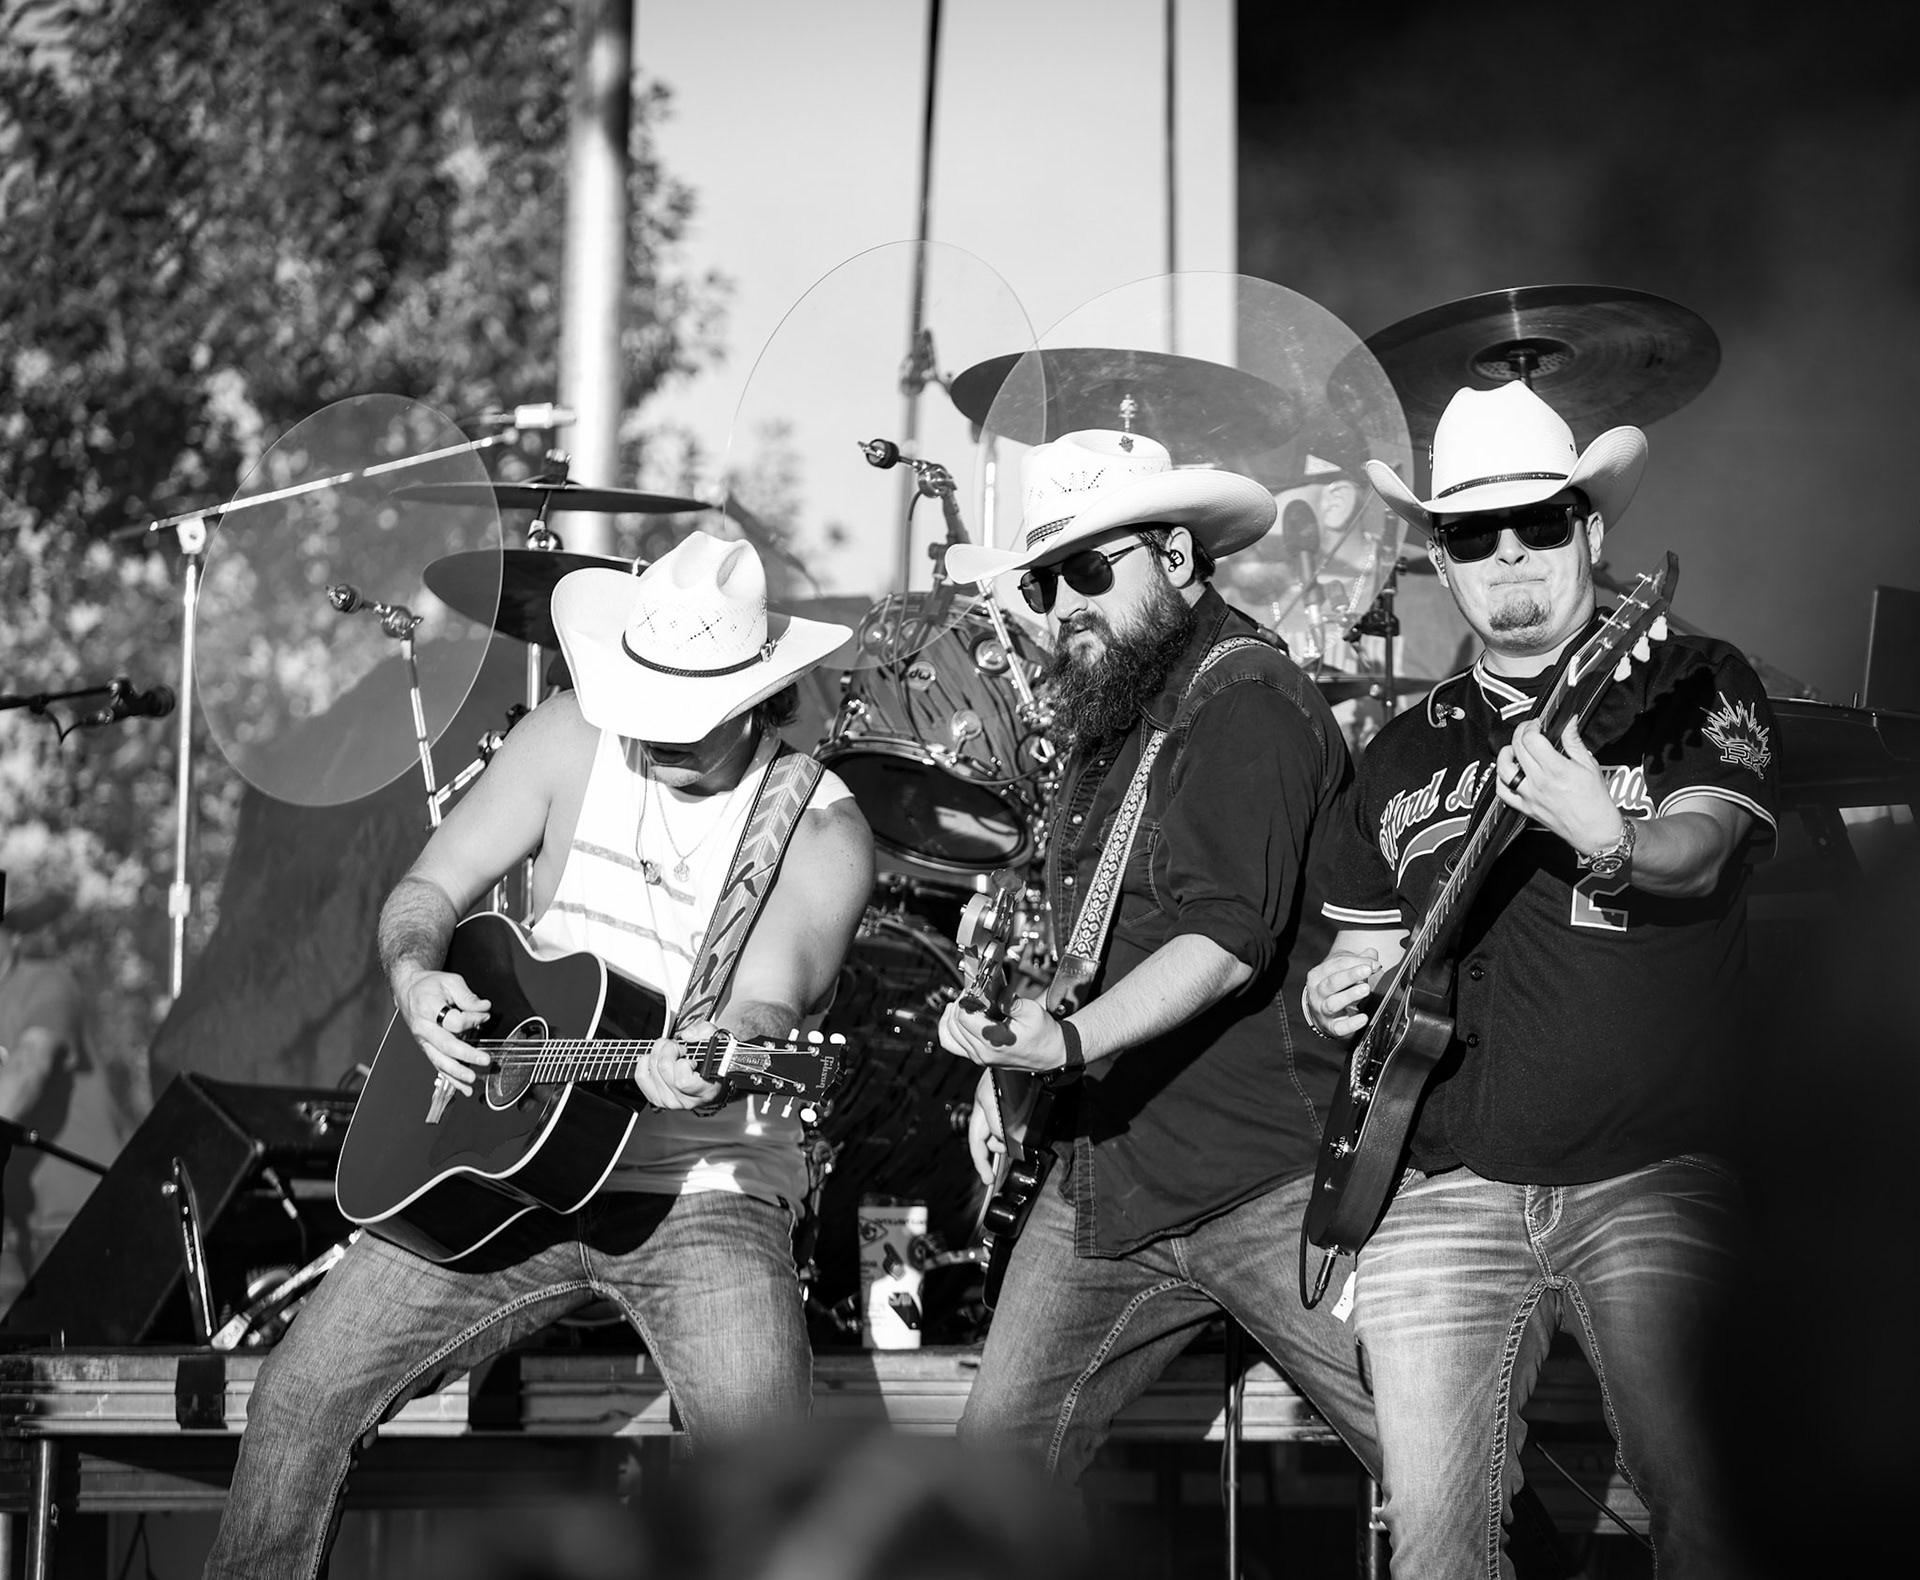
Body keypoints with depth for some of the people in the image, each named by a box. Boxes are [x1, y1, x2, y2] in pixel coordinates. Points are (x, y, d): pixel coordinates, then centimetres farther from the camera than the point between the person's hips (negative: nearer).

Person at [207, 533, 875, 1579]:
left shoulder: (821, 831, -7)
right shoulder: (574, 739, 2)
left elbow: (770, 1001, -21)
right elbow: (430, 887, 6)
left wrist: (722, 1056, -45)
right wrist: (417, 977, -17)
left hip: (706, 1189, -4)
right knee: (301, 1388, -3)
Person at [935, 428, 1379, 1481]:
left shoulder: (1245, 705, -13)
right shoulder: (1108, 710, 16)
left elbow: (1228, 935, -24)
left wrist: (1070, 1042, -34)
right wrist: (1009, 1065, 15)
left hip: (1271, 1184, -9)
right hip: (1108, 1177, 9)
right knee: (998, 1455, 6)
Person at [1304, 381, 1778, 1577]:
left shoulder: (1693, 687, 6)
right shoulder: (1406, 755, 19)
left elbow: (1699, 853, -13)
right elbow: (1365, 946, 28)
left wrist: (1602, 838, -35)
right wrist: (1339, 989, 5)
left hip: (1653, 1179, -4)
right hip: (1449, 1195, 4)